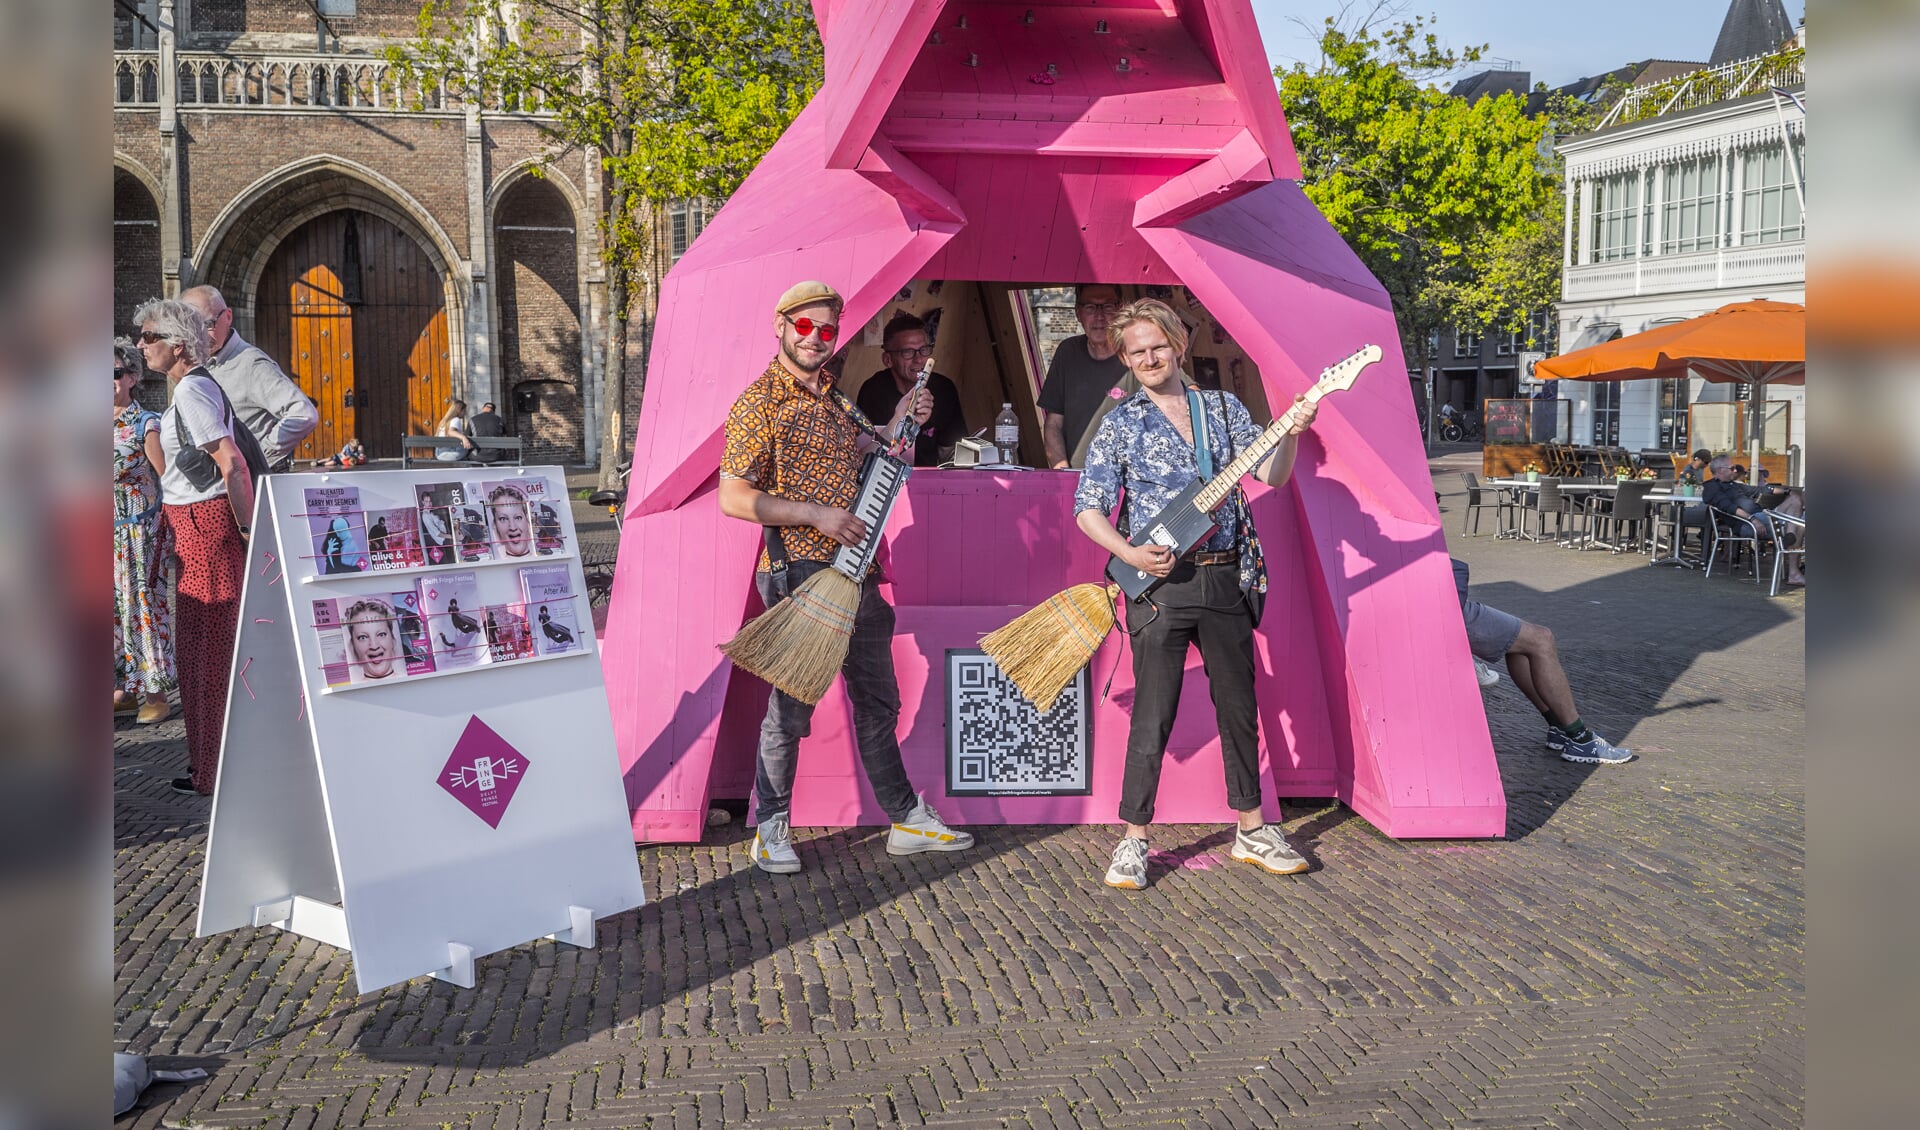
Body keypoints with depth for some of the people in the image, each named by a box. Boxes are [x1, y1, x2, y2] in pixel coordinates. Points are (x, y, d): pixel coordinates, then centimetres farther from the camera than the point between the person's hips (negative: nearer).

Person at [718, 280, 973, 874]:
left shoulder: (836, 400, 16)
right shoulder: (759, 402, -7)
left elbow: (865, 465, 28)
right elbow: (734, 497, -14)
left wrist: (899, 424, 11)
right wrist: (816, 514, -18)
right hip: (798, 573, -7)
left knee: (877, 703, 14)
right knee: (791, 706, 0)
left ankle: (907, 821, 24)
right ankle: (771, 829, 16)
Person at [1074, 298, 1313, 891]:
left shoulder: (1225, 409, 11)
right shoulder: (1120, 424, 3)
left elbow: (1272, 474, 3)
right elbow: (1088, 509, 0)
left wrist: (1291, 434, -16)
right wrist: (1131, 555, -15)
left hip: (1225, 579, 3)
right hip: (1159, 581, -3)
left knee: (1239, 707, 11)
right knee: (1152, 716, -2)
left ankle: (1252, 830, 25)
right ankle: (1133, 841, 9)